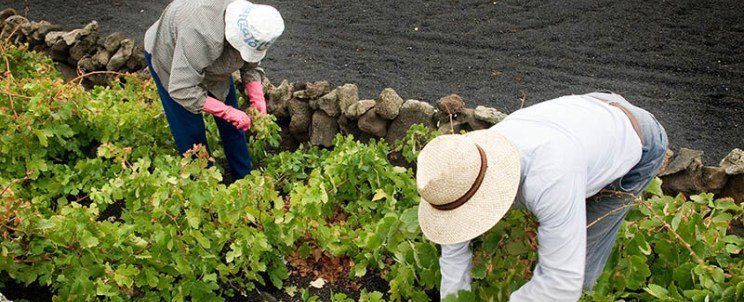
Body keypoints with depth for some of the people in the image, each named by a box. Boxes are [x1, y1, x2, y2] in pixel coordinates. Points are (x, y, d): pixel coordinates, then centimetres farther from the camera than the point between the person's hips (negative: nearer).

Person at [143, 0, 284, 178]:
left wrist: (258, 99, -23)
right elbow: (182, 90, -44)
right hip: (169, 59, -5)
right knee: (190, 131, -3)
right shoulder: (200, 35, -47)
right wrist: (228, 112, -41)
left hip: (212, 62, 6)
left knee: (231, 122, 8)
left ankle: (244, 177, 26)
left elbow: (250, 66, -8)